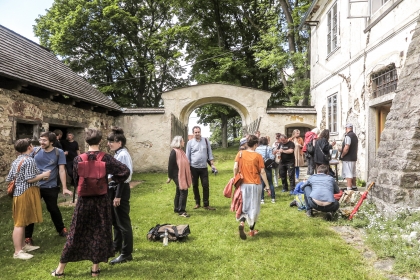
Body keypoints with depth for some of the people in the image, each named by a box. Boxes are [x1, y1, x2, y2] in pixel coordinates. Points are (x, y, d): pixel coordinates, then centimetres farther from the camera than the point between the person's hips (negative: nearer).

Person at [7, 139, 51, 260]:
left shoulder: (16, 161, 12)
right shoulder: (29, 160, -15)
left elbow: (8, 179, 12)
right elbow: (30, 179, -19)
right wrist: (43, 175, -6)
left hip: (18, 192, 9)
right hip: (26, 193, -9)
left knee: (21, 221, 17)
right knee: (20, 223, -5)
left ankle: (23, 245, 29)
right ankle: (18, 252, 1)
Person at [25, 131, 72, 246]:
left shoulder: (59, 153, -8)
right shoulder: (35, 151, -3)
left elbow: (61, 170, -9)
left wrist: (64, 188, -11)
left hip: (51, 187, -1)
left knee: (53, 209, 15)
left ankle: (61, 229, 36)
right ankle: (27, 236, 22)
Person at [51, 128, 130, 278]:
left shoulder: (78, 159, -6)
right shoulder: (106, 158, -11)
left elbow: (75, 179, 7)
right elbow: (126, 171, -15)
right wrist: (113, 180, -1)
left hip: (84, 200, 1)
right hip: (102, 200, -1)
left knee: (76, 233, 12)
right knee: (100, 233, 11)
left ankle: (60, 269, 22)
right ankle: (95, 269, 19)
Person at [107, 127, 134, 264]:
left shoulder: (123, 155, -18)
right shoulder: (117, 154, 11)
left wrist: (118, 195, -22)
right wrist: (113, 192, 18)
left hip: (121, 189, -10)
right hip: (114, 188, 10)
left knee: (123, 222, -2)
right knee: (115, 220, 22)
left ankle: (126, 254, 8)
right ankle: (117, 246, 39)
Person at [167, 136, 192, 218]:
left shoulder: (181, 151, 12)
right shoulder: (174, 151, -15)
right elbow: (170, 165, -14)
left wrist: (187, 176, 20)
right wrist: (169, 177, -13)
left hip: (183, 176, 9)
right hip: (178, 176, -9)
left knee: (179, 192, 15)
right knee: (183, 192, -9)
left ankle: (176, 209, 26)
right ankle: (181, 211, -3)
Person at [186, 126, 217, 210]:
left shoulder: (206, 141, 3)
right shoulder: (190, 142, -1)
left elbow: (210, 153, 6)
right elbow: (187, 156, 2)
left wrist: (212, 164, 0)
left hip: (204, 167, 0)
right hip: (194, 167, 0)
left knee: (205, 186, 0)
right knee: (195, 186, 9)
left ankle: (206, 204, 8)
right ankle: (197, 203, 23)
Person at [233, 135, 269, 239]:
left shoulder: (240, 153, -2)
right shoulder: (258, 156, -7)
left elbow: (235, 168, -7)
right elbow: (262, 172, -8)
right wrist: (267, 186, -2)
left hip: (243, 184, 2)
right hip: (255, 185, -2)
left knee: (244, 205, 13)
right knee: (254, 207, 12)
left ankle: (241, 223, -12)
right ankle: (252, 230, 20)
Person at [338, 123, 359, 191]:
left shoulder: (348, 136, -17)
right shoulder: (355, 136, 13)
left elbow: (346, 148, -26)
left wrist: (342, 155, -11)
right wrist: (342, 149, 23)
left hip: (348, 158, -9)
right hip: (354, 157, 9)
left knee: (348, 174, -7)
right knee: (353, 173, 18)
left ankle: (349, 189, -7)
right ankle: (354, 187, 28)